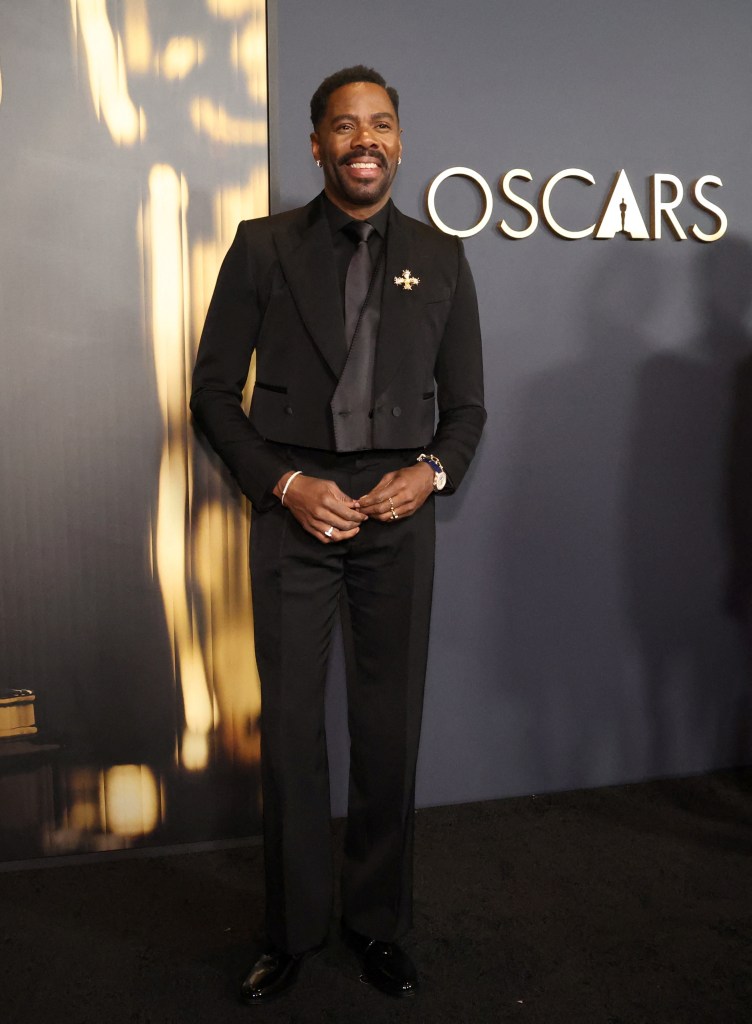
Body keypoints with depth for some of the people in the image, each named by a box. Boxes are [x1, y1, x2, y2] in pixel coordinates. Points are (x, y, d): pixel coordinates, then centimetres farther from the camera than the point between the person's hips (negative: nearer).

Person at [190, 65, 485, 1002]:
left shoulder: (439, 257, 9)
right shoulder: (263, 247, 4)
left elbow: (465, 406, 11)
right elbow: (214, 390, 2)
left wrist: (432, 471, -9)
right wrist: (284, 484, -11)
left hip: (397, 512, 1)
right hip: (294, 509, -1)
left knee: (390, 729, 8)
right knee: (289, 730, 5)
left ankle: (378, 925, 28)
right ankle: (292, 931, 26)